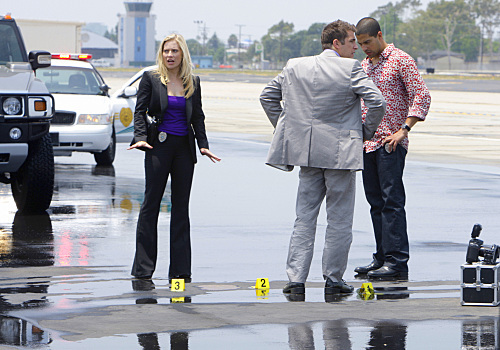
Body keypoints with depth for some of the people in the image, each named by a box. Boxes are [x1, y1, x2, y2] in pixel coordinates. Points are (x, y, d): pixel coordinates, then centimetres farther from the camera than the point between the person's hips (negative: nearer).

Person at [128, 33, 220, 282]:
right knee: (151, 204, -3)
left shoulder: (193, 83, 10)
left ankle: (180, 269, 8)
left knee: (181, 206, 5)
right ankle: (143, 268, 0)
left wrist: (203, 145, 4)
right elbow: (140, 110, 0)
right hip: (159, 147, -3)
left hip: (184, 148, 3)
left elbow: (198, 116, 14)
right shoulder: (151, 79, 2)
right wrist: (140, 137, -14)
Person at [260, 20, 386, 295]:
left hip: (306, 150, 4)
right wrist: (365, 133, 0)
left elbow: (267, 96, 14)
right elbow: (376, 102, -16)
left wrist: (287, 131, 17)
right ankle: (333, 280, 8)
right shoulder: (351, 69, -9)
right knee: (339, 220, 5)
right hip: (340, 153, -4)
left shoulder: (295, 67, 7)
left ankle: (295, 279, 3)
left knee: (304, 218, 9)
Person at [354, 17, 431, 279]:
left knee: (391, 200, -10)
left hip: (390, 143, -7)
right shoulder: (364, 65, 18)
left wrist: (404, 130, -17)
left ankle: (396, 262, -11)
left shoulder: (400, 60, -5)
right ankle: (382, 257, 13)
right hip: (367, 142, 8)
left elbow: (421, 96, -11)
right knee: (375, 201, 8)